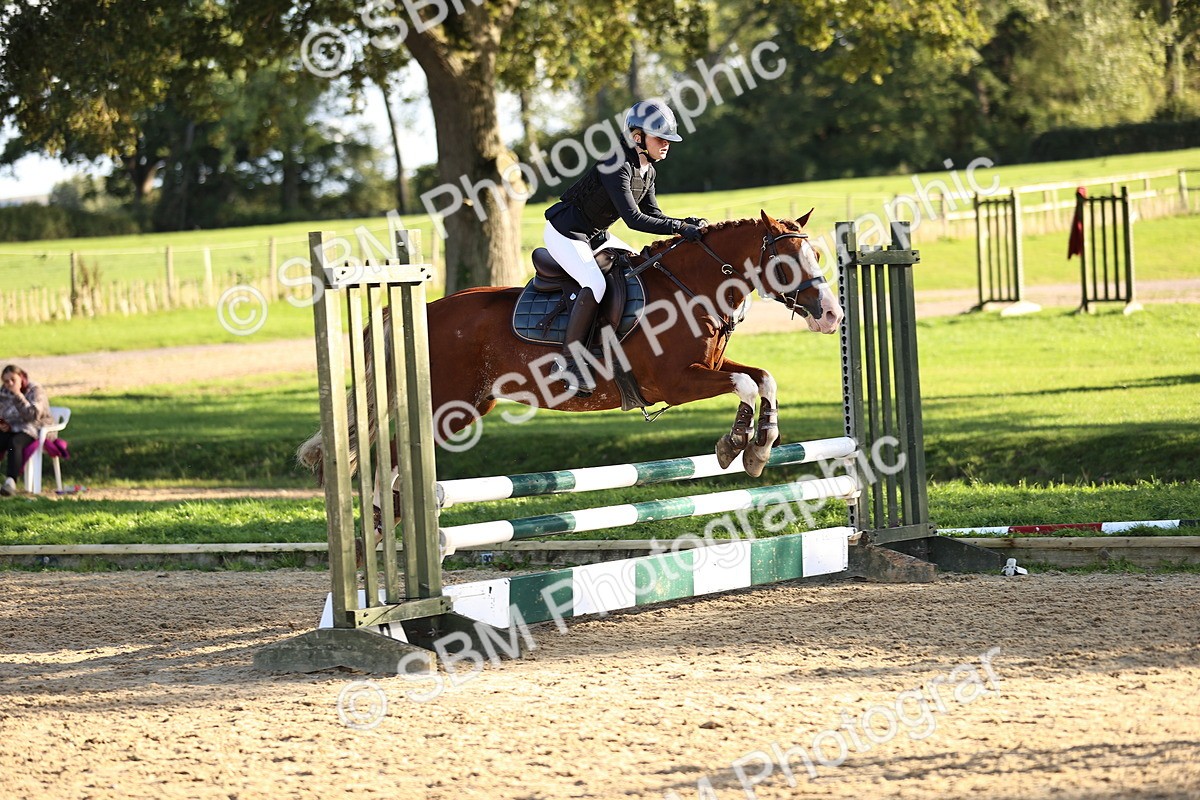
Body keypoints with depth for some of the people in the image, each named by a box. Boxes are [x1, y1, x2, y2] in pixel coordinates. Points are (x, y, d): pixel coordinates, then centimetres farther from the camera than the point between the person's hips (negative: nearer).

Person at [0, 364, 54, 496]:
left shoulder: (35, 391, -8)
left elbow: (32, 415, -22)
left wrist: (18, 395, -25)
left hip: (33, 430, -5)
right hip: (11, 429, 5)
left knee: (14, 443, -37)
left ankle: (11, 481, -52)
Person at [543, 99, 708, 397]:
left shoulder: (647, 171, 4)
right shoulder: (616, 166, -26)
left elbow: (653, 215, 9)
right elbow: (633, 218, -32)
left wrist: (687, 223, -9)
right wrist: (680, 228, -33)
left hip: (595, 236, 10)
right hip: (565, 232, -10)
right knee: (595, 284, -29)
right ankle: (570, 360, -22)